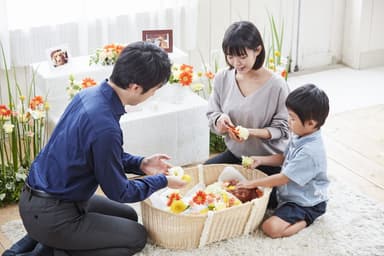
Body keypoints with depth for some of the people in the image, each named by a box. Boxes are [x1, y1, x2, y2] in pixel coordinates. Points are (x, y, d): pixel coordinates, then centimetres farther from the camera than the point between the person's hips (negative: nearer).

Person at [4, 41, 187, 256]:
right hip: (50, 217, -9)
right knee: (137, 236, 3)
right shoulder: (105, 127, -31)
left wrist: (140, 164, 6)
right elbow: (119, 192, -15)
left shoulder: (90, 94, -3)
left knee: (128, 215, 22)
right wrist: (163, 181, -1)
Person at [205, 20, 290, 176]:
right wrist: (219, 121, -20)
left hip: (270, 160, -4)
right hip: (235, 154, 5)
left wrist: (251, 132, -28)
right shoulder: (222, 79, -4)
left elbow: (281, 128, -12)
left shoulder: (276, 85, -17)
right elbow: (211, 116, 5)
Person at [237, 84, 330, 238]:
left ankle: (306, 220, -4)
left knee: (271, 228, -25)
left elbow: (283, 178, -26)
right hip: (288, 193, 10)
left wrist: (252, 183, -18)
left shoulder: (309, 152, -31)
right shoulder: (300, 138, -2)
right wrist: (261, 160, 3)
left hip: (305, 204, -10)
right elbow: (284, 158, 16)